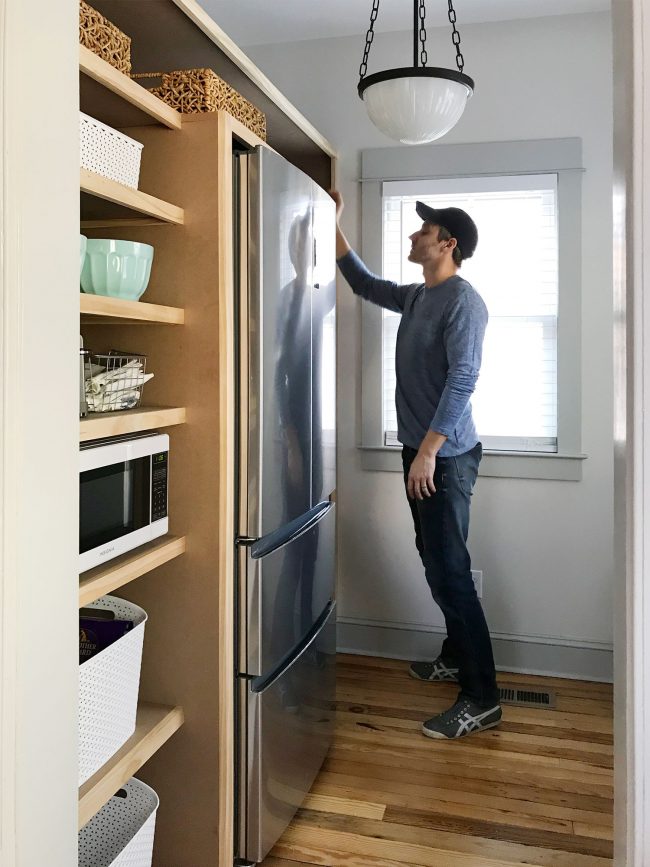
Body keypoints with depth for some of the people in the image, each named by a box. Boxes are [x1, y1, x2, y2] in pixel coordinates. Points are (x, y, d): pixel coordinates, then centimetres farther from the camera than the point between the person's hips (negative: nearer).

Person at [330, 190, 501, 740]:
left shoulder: (463, 301, -13)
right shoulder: (416, 297, 15)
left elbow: (462, 378, -22)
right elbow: (362, 282, 30)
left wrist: (428, 450, -25)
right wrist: (333, 224, 26)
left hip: (446, 456, -9)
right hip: (420, 449, 9)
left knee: (450, 572, -9)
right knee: (437, 564, 18)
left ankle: (482, 698, -1)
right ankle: (457, 656, 34)